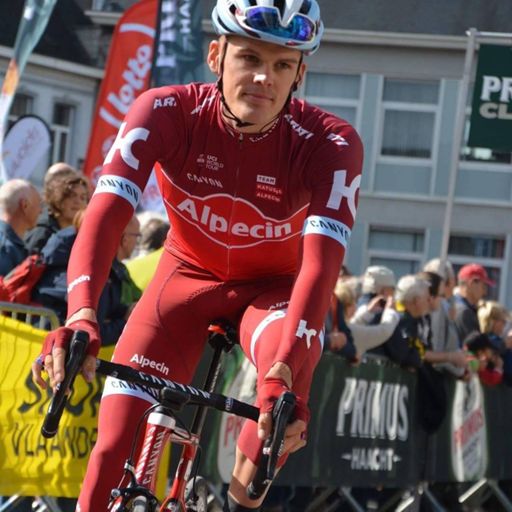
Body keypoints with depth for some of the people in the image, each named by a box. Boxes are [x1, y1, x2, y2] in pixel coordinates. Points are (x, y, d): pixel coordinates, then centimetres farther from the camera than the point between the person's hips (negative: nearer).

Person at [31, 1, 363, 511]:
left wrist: (284, 371, -56)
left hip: (273, 286, -1)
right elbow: (105, 214, -36)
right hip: (189, 273, 1)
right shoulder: (166, 112, -26)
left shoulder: (330, 144, -28)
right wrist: (80, 319, -55)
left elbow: (320, 262, -39)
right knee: (115, 446, -15)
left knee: (291, 362, -36)